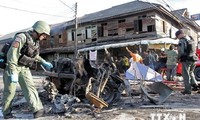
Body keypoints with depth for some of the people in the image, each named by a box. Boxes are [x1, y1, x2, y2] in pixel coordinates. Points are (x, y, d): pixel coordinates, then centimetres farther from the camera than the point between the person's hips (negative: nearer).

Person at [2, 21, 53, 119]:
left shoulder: (36, 42, 6)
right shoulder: (21, 37, -20)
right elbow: (12, 54, -25)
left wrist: (44, 62, 20)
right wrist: (13, 72, -27)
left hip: (24, 68, 6)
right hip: (12, 66, -6)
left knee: (30, 87, -6)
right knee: (10, 91, 1)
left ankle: (38, 109, -8)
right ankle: (6, 113, 18)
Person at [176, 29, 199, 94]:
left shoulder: (181, 41, -11)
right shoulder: (190, 39, 15)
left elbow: (180, 51, -17)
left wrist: (179, 58, -2)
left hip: (186, 60, -8)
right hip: (193, 59, 8)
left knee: (186, 75, -2)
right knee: (190, 72, 25)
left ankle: (188, 89, 0)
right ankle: (194, 84, 19)